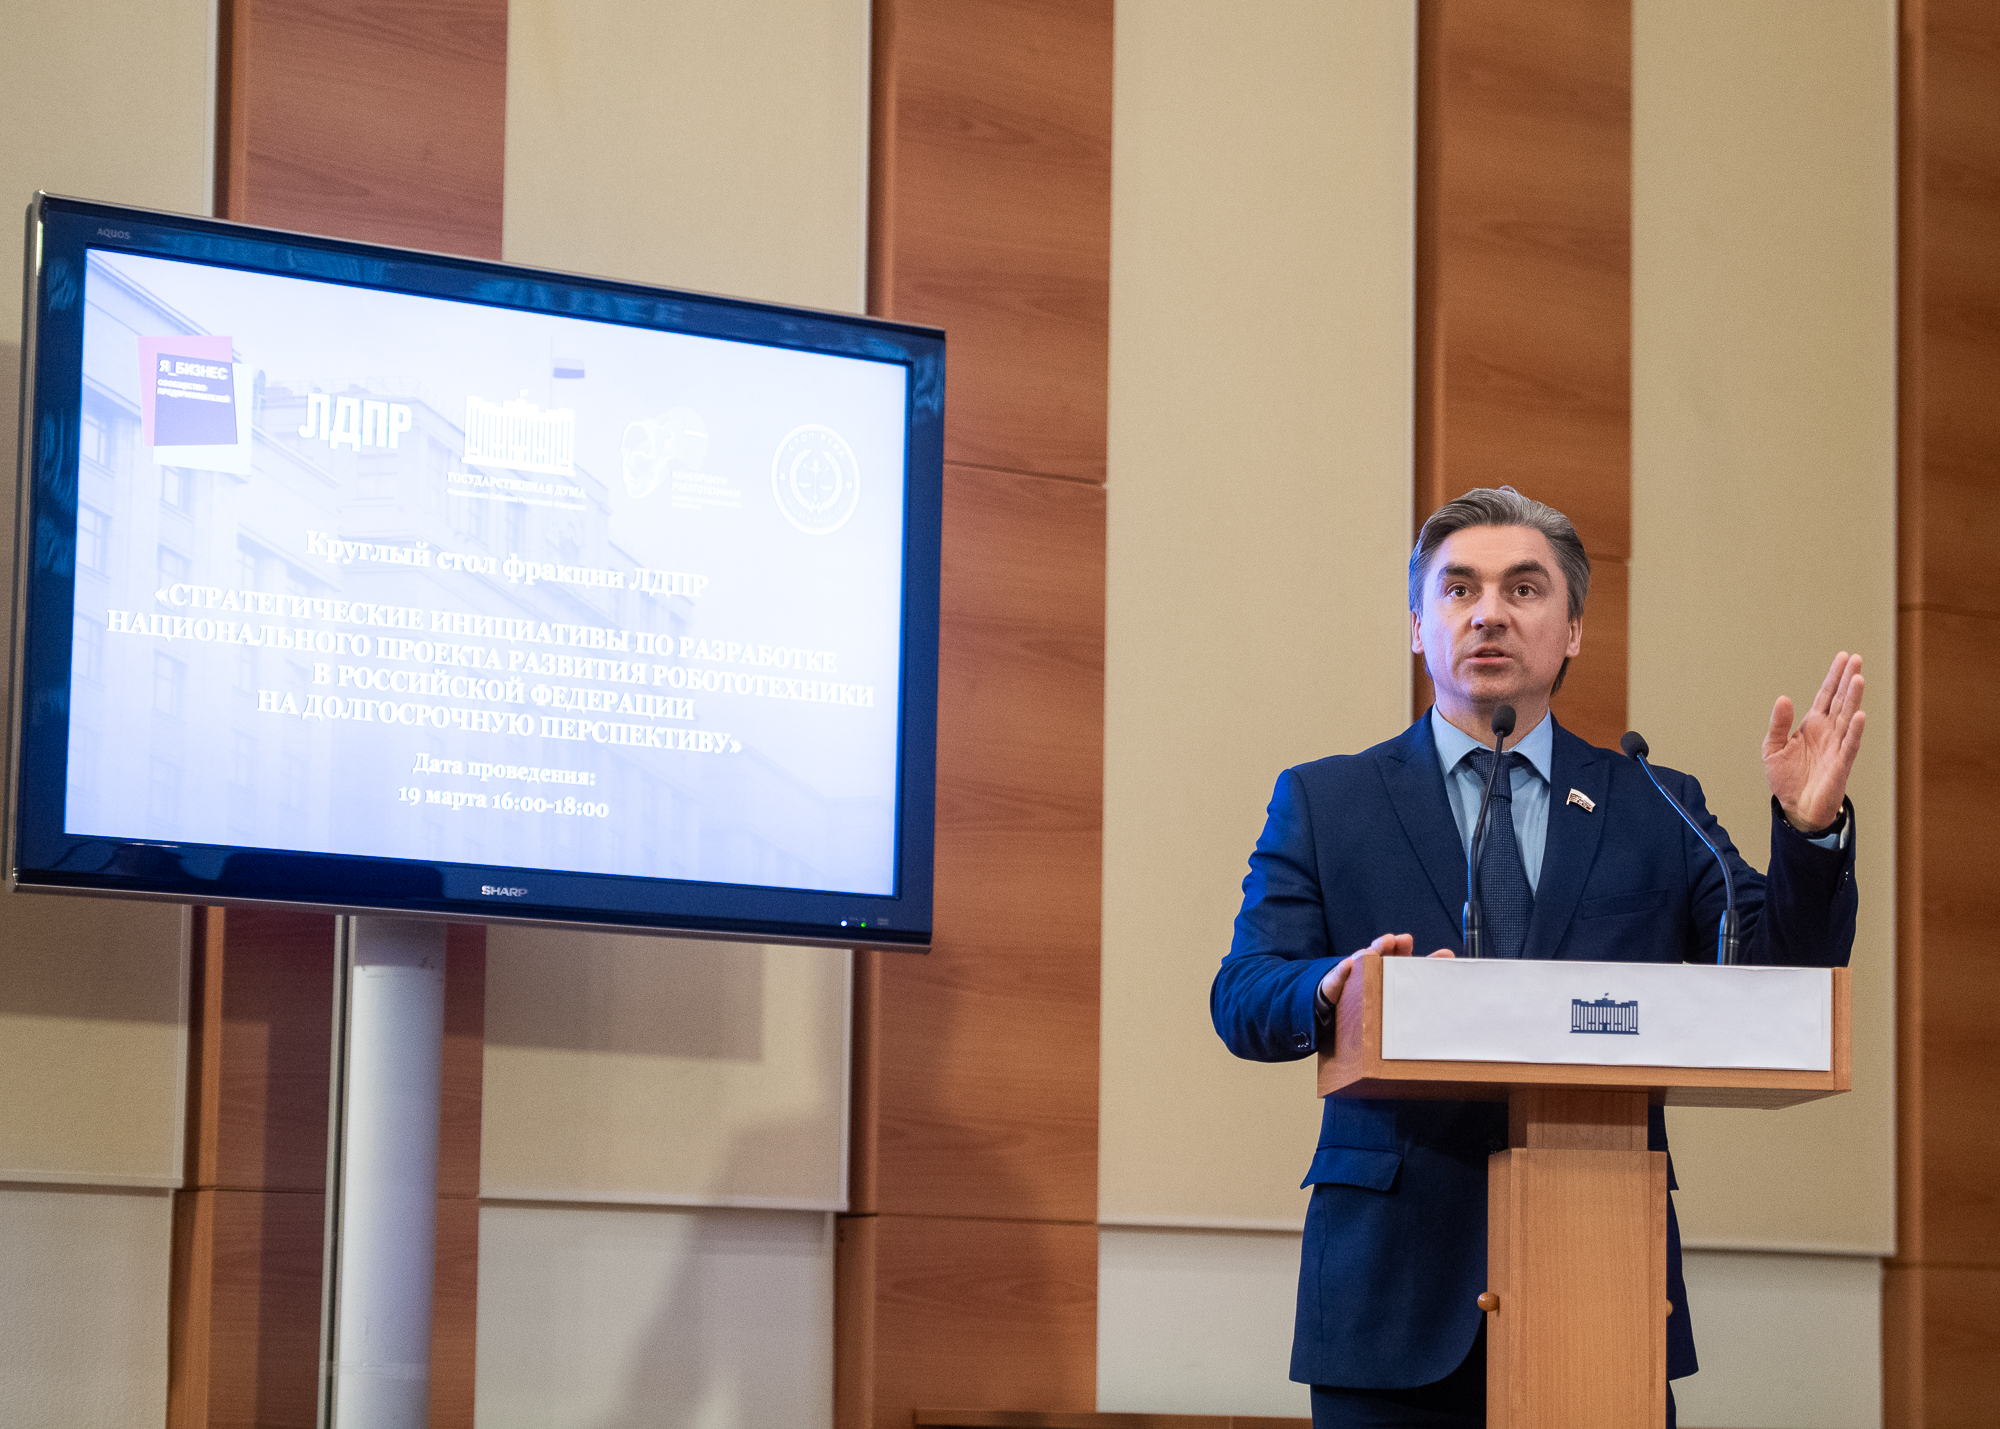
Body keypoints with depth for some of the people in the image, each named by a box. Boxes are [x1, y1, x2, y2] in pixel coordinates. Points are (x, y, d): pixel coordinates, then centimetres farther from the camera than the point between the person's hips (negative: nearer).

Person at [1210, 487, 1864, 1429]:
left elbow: (1785, 979, 5)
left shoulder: (1659, 811, 14)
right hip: (1399, 1290, -1)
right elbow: (1241, 999, 0)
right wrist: (1331, 991, -23)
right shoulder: (1323, 803, 11)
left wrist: (1810, 832, -13)